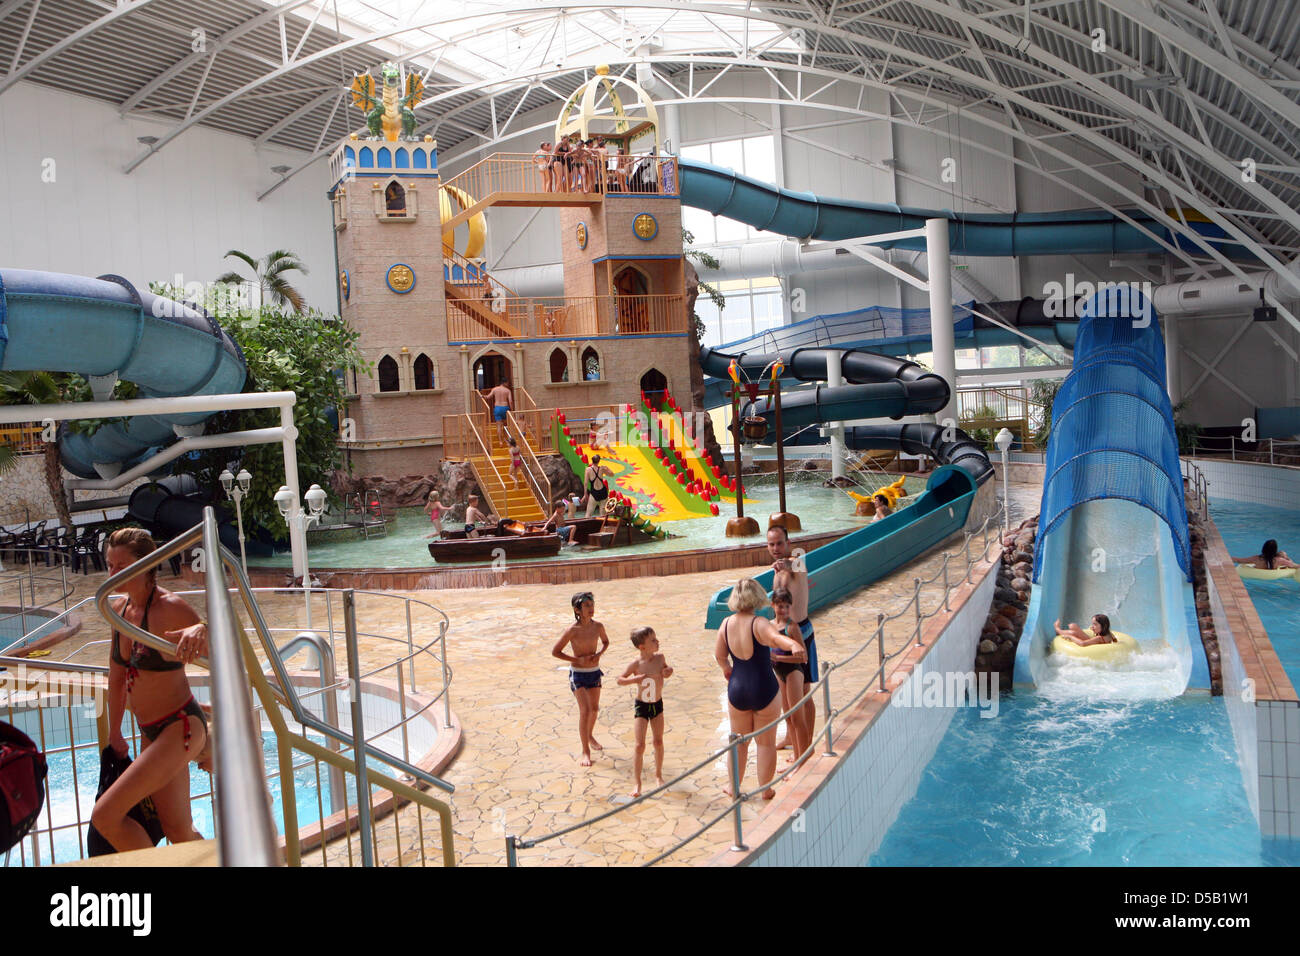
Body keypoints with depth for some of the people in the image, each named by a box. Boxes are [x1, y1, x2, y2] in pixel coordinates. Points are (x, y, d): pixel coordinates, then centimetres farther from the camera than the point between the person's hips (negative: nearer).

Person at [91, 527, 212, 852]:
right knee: (178, 833, 14)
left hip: (181, 728, -8)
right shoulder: (119, 610, 4)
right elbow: (117, 676, 15)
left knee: (104, 816, -12)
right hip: (152, 734, 8)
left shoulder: (168, 608, -18)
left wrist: (202, 630, -47)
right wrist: (115, 735, 22)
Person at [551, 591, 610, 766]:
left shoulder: (598, 626, -6)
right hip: (578, 673, -5)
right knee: (585, 710, -13)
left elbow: (606, 642, 15)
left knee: (594, 708, 18)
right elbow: (555, 652, -11)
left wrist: (599, 654, -6)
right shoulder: (573, 630, -19)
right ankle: (585, 752, -2)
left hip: (594, 672, 5)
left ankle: (589, 736, 46)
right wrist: (578, 659, -17)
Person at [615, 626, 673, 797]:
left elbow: (665, 669, 14)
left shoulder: (659, 657, -7)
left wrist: (668, 671, -9)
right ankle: (636, 783, 2)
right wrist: (635, 679, -27)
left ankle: (658, 775, 33)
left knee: (658, 741, 13)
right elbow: (620, 680, -11)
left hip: (658, 704, 4)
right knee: (640, 745, -6)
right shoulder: (637, 664, -18)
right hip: (641, 706, -4)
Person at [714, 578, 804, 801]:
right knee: (766, 742, 14)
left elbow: (719, 655, 8)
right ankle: (765, 789, 23)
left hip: (737, 690, 4)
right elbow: (776, 637, -41)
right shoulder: (759, 624, -19)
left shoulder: (727, 624, -4)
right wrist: (793, 645, -59)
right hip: (764, 690, -4)